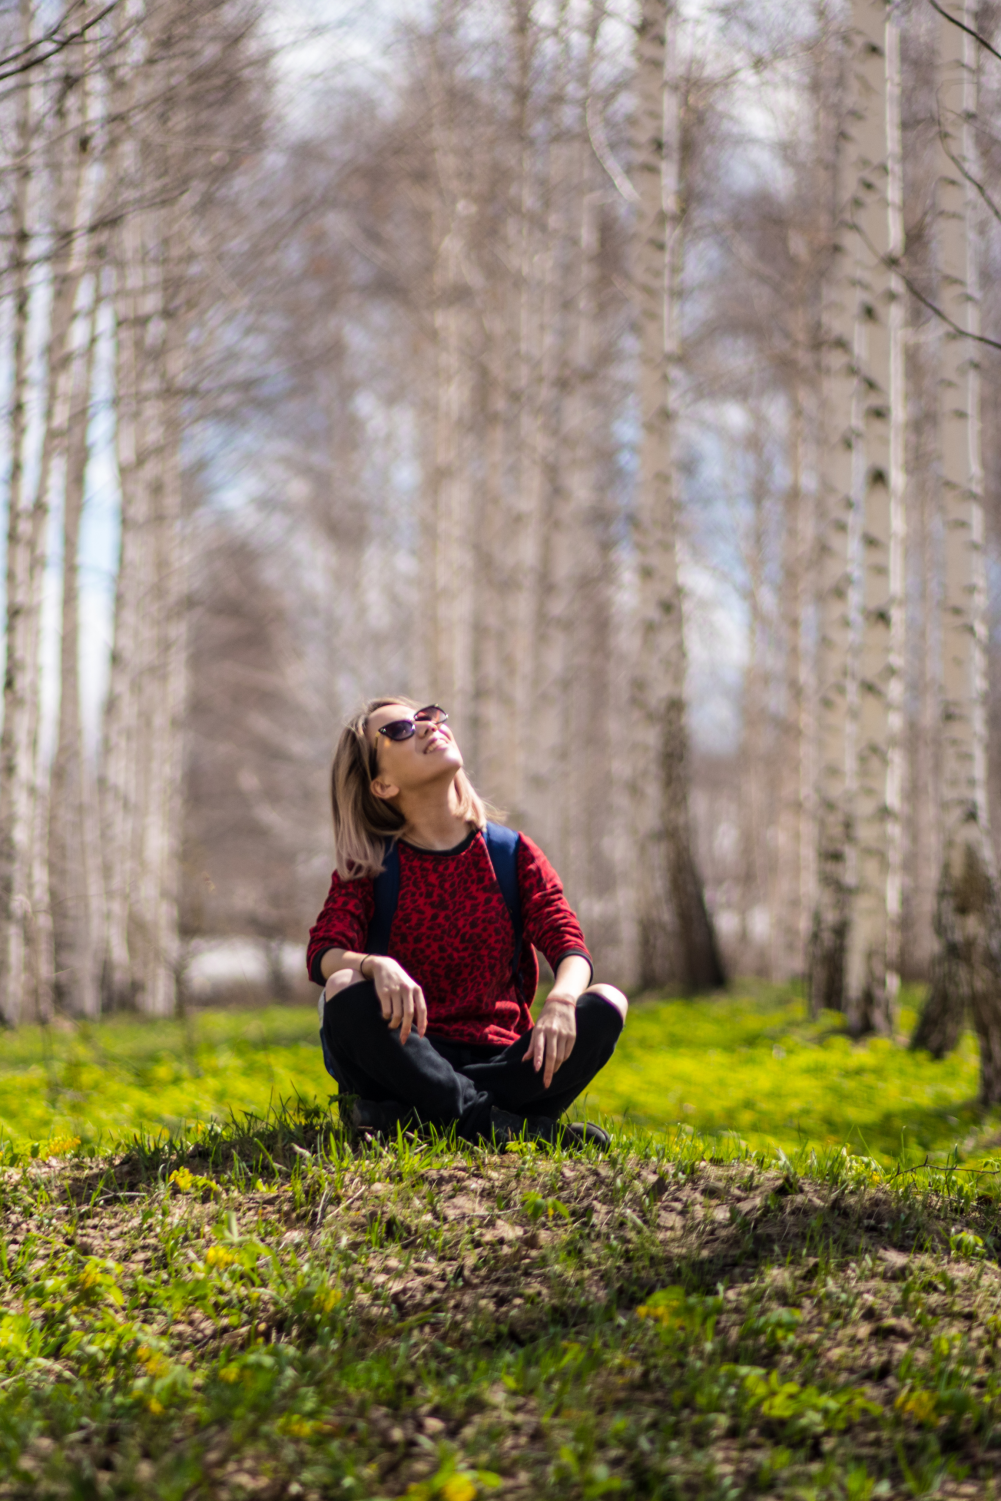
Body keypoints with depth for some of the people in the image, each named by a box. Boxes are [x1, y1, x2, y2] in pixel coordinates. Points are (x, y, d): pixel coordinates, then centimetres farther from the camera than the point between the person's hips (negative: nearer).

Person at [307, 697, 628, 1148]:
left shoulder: (513, 853, 8)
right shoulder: (369, 868, 4)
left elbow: (569, 945, -4)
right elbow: (323, 951, -13)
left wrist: (561, 1000, -28)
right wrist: (376, 966, -37)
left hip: (497, 1062, 2)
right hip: (411, 1057, -2)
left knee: (606, 1005, -24)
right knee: (345, 991, -31)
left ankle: (404, 1120, -29)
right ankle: (492, 1123, -33)